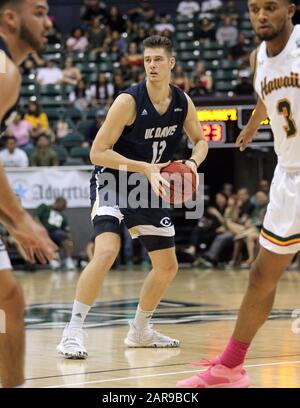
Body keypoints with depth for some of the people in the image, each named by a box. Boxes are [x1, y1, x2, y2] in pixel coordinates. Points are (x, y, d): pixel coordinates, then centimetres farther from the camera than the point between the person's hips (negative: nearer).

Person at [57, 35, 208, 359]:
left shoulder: (183, 103, -3)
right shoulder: (128, 101, -21)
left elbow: (200, 140, 14)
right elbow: (97, 153, -20)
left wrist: (193, 162, -9)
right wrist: (145, 168, -27)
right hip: (112, 182, -7)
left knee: (168, 266, 10)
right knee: (107, 251, -29)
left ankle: (140, 331, 30)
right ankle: (73, 332, -23)